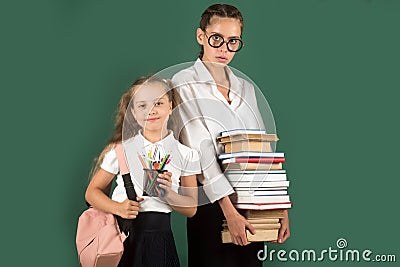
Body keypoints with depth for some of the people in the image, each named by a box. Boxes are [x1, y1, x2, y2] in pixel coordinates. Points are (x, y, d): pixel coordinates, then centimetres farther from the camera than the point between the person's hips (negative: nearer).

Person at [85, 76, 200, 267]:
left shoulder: (185, 154, 3)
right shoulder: (121, 149, 1)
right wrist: (118, 208, -13)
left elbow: (191, 209, 6)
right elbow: (92, 192, 5)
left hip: (159, 237, 1)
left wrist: (168, 194, -13)